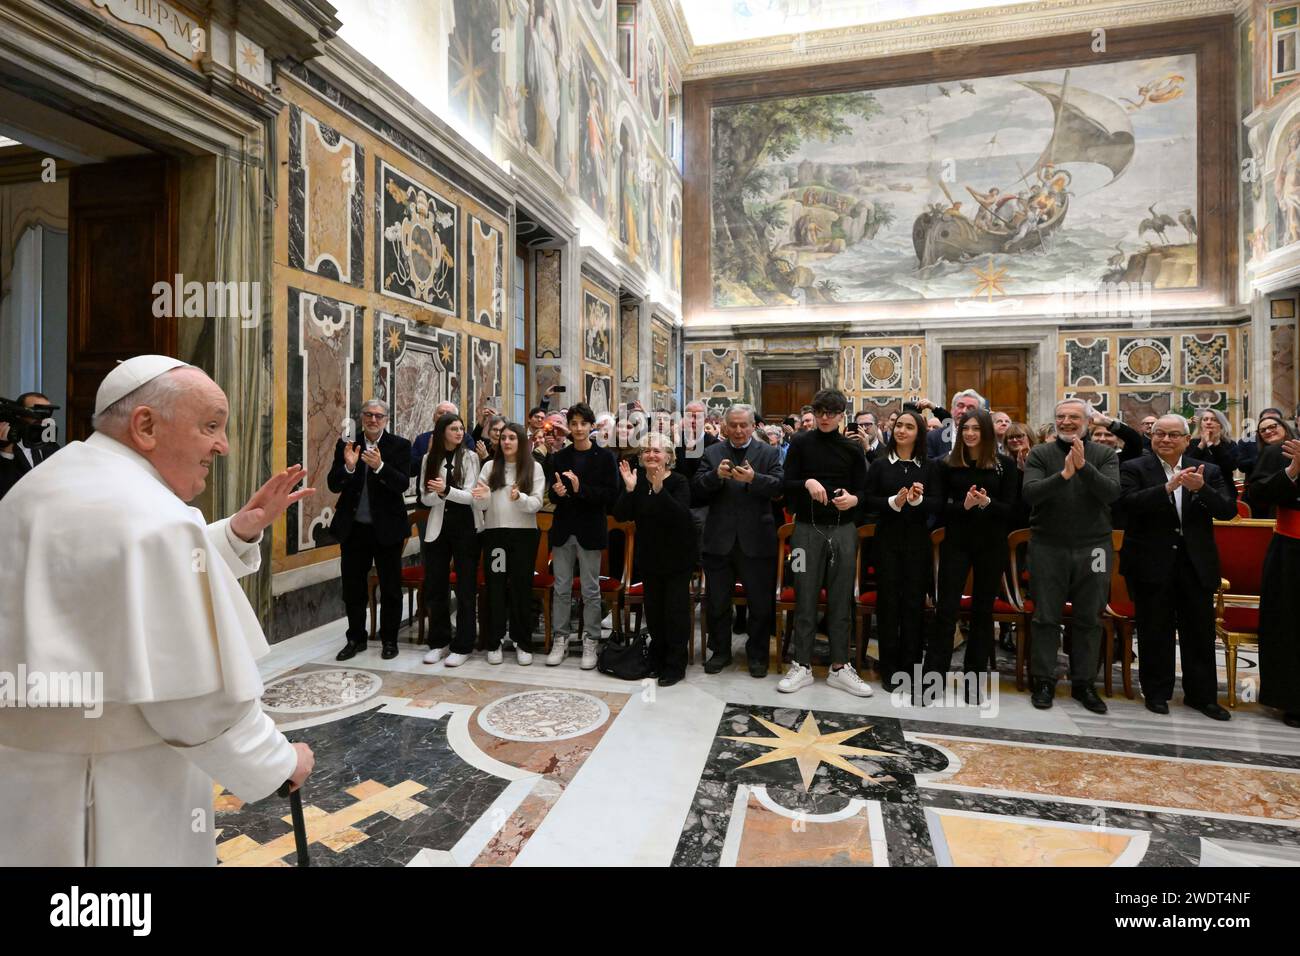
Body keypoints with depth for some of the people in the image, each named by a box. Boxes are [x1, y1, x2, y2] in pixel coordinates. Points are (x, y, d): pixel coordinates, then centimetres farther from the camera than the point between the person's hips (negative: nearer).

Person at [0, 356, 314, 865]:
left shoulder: (47, 484, 5)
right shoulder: (156, 520, -25)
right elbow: (201, 699, -24)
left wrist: (238, 532, 6)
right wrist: (281, 761, -9)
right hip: (101, 801, -9)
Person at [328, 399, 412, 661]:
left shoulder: (399, 446, -5)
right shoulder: (346, 445, 2)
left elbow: (403, 484, -15)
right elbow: (333, 485, -2)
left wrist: (380, 466, -31)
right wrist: (348, 466, -21)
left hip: (387, 528, -3)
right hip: (353, 528, 3)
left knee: (390, 587, 8)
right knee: (352, 586, 13)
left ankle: (389, 639, 22)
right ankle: (356, 638, 29)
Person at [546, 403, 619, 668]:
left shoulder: (604, 456, -4)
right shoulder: (559, 457, 7)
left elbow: (612, 495, -9)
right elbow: (553, 496, 11)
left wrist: (581, 489, -20)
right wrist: (557, 492, -12)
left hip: (590, 531, -3)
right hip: (563, 529, 3)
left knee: (591, 590, 5)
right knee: (561, 589, 9)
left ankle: (591, 642, 16)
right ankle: (560, 640, 19)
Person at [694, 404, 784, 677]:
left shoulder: (769, 453, 5)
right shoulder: (712, 453, 8)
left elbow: (779, 485, -8)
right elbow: (698, 488, -1)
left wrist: (754, 478, -25)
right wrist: (716, 475, -20)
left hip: (756, 540, -1)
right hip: (719, 539, 1)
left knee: (760, 602, 7)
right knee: (717, 601, 11)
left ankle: (757, 654, 24)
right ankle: (720, 651, 28)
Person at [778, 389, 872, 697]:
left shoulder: (852, 449, 7)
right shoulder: (801, 444, 2)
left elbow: (862, 491, 6)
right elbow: (787, 485, -2)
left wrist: (853, 499, -15)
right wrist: (807, 482, -22)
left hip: (843, 529, 2)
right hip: (807, 529, -2)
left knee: (841, 599, 6)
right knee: (806, 598, 3)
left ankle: (839, 667, 16)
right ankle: (802, 665, 13)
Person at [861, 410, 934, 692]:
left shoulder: (927, 466, 5)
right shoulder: (879, 464, 2)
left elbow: (935, 503, 1)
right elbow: (868, 500, -2)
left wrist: (918, 500, -19)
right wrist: (893, 501, -19)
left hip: (917, 540, 1)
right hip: (888, 539, -1)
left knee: (914, 602, 5)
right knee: (888, 601, 2)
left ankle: (910, 665, 17)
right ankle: (889, 667, 13)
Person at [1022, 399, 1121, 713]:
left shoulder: (1104, 455, 3)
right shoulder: (1040, 454, -1)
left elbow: (1111, 493, -12)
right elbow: (1030, 493, -14)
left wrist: (1084, 466, -24)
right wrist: (1064, 474, -26)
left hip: (1093, 548, 2)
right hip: (1048, 547, -1)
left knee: (1089, 619, 10)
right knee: (1046, 616, 5)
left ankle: (1084, 683, 24)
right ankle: (1044, 681, 17)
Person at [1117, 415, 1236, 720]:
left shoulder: (1208, 471, 7)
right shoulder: (1134, 468, -3)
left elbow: (1228, 511, -2)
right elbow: (1126, 502, -18)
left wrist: (1201, 488, -20)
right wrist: (1167, 487, -29)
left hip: (1197, 564, 3)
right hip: (1152, 564, -3)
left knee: (1200, 633, 10)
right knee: (1155, 632, 7)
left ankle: (1202, 695, 24)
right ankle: (1157, 692, 21)